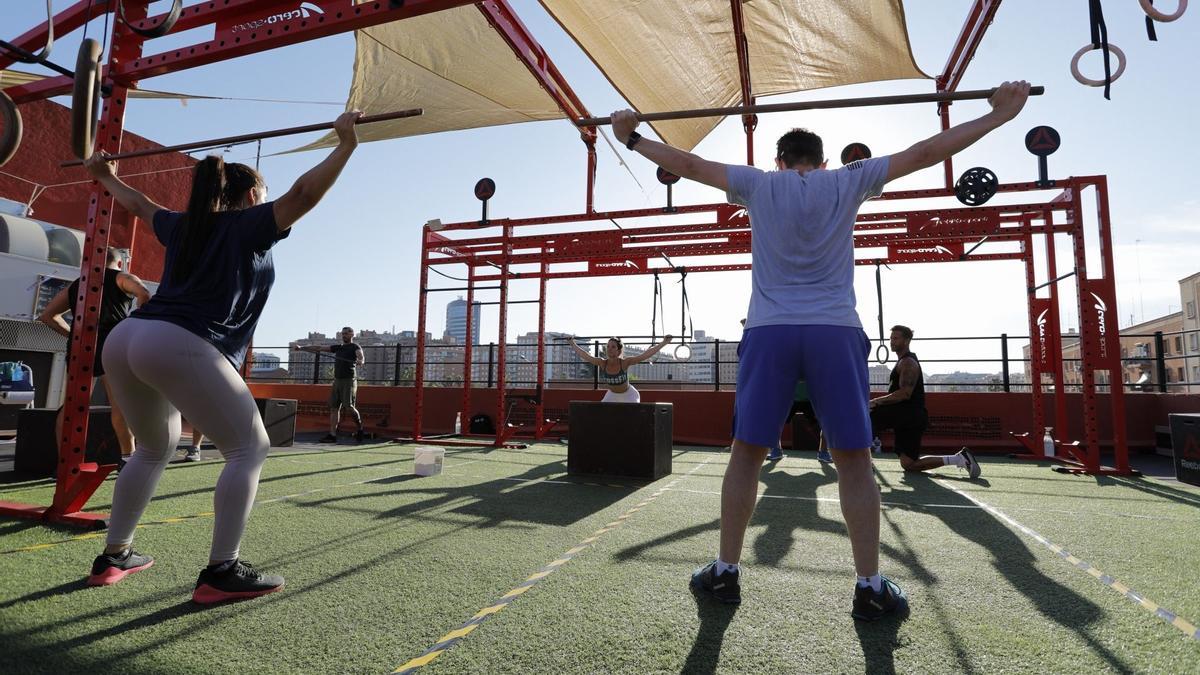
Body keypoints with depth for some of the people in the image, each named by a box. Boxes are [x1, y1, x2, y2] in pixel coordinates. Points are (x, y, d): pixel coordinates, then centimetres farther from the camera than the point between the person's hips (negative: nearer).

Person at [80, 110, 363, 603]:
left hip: (125, 341, 9)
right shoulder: (250, 226, 6)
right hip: (179, 347, -8)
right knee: (249, 450, -3)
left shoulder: (184, 226, 26)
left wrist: (106, 176, 63)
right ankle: (222, 571, -9)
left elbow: (139, 205, 44)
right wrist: (345, 144, -3)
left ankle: (113, 556, 31)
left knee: (156, 448, 26)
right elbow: (304, 194, -7)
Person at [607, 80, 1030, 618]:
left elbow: (688, 164, 15)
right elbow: (923, 153, 14)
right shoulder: (848, 182, 12)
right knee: (853, 459, 5)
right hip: (835, 332, 0)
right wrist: (997, 115, 23)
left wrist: (632, 139, 26)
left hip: (769, 332, 0)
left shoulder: (759, 185, 11)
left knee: (747, 452, 6)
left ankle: (725, 572, 11)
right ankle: (870, 587, 8)